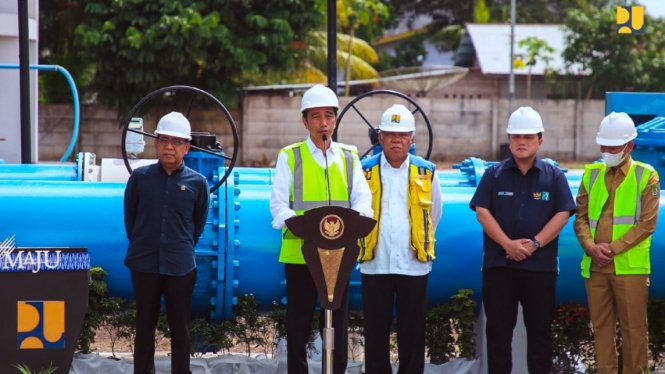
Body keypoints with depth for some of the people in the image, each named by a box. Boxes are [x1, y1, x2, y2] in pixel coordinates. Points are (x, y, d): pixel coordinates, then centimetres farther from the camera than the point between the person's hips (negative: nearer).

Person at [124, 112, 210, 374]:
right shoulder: (140, 177, -1)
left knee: (180, 329, 6)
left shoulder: (197, 182, -1)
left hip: (180, 266, 0)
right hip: (144, 264, 0)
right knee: (145, 326, 7)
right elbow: (129, 216, 11)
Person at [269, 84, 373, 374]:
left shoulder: (349, 157, 12)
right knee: (298, 328, 1)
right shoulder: (289, 157, 3)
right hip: (300, 253, -2)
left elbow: (362, 198, 3)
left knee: (337, 328, 5)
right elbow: (279, 203, -5)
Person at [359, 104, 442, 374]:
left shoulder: (426, 172, 4)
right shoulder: (364, 171, 1)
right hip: (375, 264, 0)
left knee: (412, 334, 4)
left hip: (414, 264, 0)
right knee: (376, 333, 4)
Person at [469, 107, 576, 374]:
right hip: (499, 264, 0)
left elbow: (562, 214, -2)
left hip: (541, 265, 0)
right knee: (498, 328, 3)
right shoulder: (494, 175, 5)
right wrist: (508, 244, -15)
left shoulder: (553, 176, 5)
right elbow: (482, 211, -3)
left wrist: (534, 243, -13)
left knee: (540, 329, 5)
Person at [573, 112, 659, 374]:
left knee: (634, 328, -1)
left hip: (630, 265, -4)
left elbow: (647, 223, -7)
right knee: (601, 326, 8)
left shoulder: (646, 176, 0)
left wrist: (613, 248, -13)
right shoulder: (591, 174, 12)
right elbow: (581, 216, 9)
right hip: (595, 265, 4)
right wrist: (591, 246, -10)